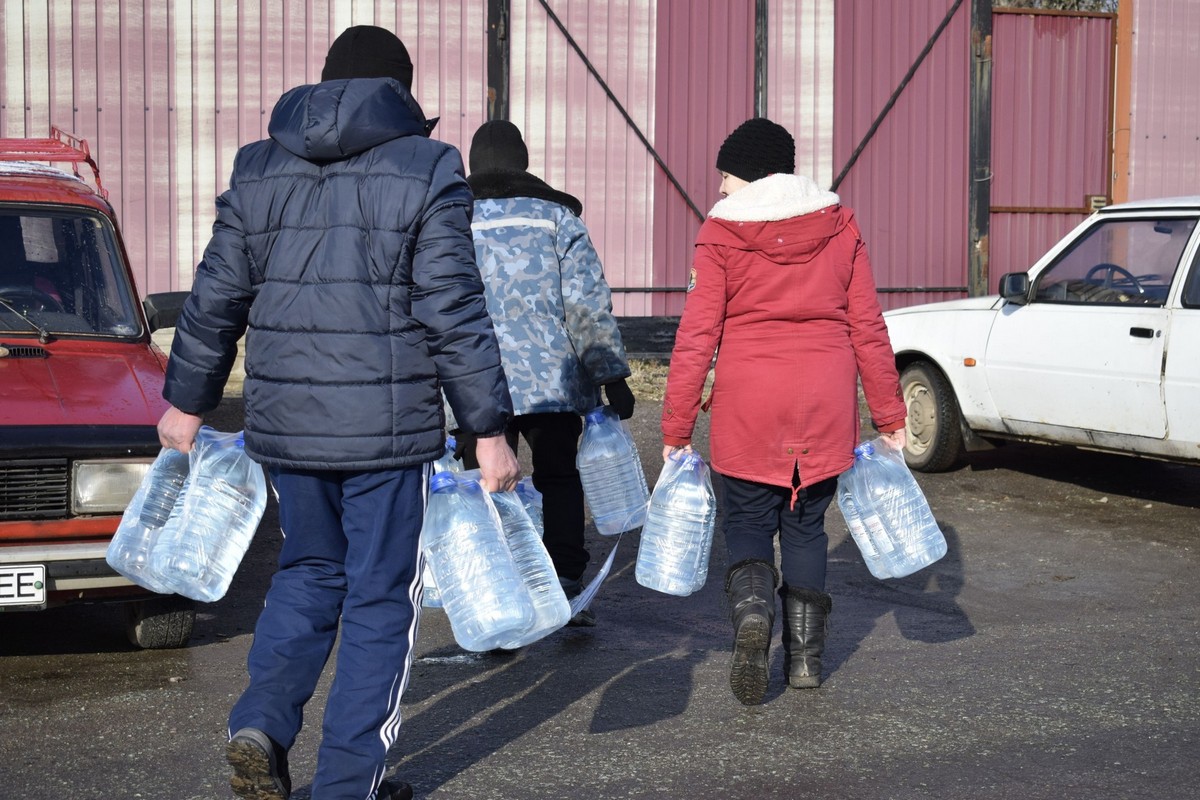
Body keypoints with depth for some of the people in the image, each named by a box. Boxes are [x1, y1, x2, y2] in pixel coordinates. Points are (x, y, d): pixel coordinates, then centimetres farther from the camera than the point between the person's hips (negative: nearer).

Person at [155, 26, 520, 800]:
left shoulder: (259, 170, 7)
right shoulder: (427, 171, -5)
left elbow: (214, 302, 10)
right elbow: (455, 314, -10)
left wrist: (186, 403, 22)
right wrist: (490, 431, -6)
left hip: (285, 421, 4)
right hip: (388, 427, -4)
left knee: (309, 570, 23)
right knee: (381, 597, 7)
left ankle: (262, 722, 6)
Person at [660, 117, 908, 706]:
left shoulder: (721, 235, -3)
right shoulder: (840, 227, 6)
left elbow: (696, 337, -6)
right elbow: (868, 328, 6)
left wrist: (676, 429, -2)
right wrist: (889, 415, 11)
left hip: (747, 403, -3)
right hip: (826, 402, 3)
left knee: (747, 525, 10)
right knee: (806, 527, 15)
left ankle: (751, 609, -17)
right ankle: (805, 656, 15)